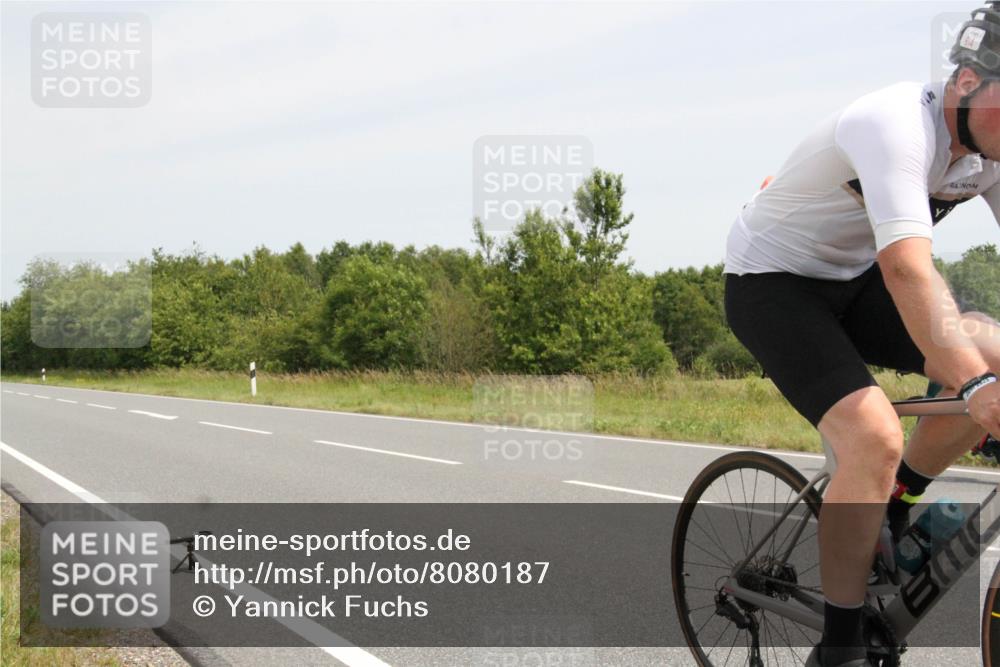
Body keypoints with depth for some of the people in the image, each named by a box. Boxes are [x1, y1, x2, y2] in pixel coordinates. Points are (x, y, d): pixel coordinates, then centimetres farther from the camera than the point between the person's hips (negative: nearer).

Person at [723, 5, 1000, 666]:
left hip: (853, 282, 8)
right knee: (875, 438, -26)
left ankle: (891, 506, 7)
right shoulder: (896, 124, -30)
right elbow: (909, 269, -43)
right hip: (772, 283, -8)